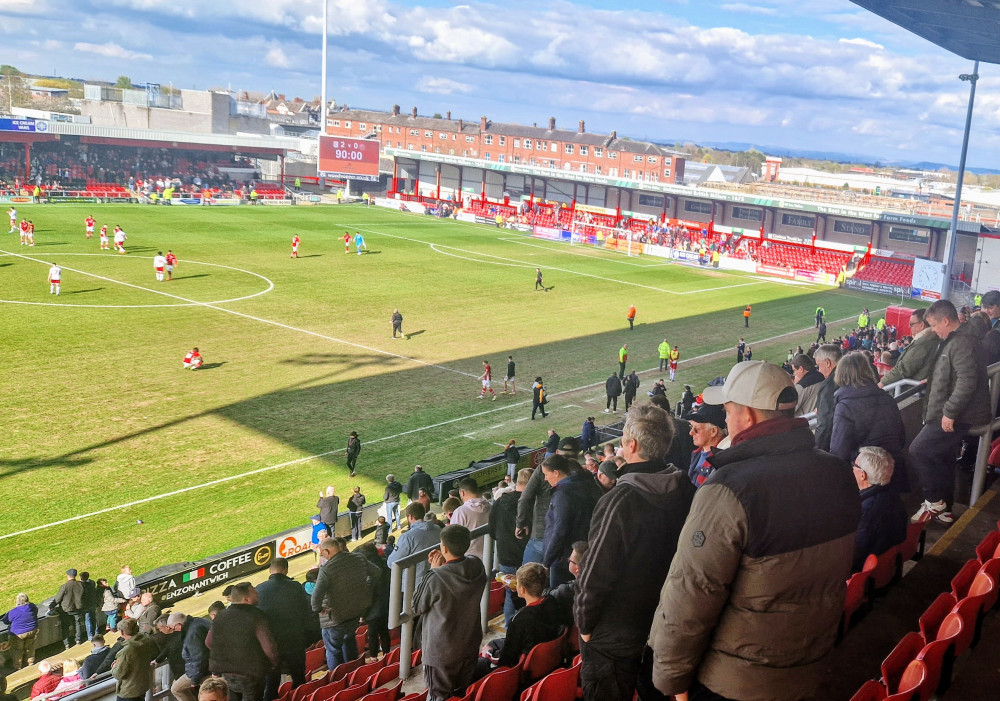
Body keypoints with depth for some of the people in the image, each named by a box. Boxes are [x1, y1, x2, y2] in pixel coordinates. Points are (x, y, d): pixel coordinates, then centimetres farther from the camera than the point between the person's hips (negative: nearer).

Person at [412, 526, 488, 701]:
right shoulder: (478, 567, -14)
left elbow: (417, 608, -13)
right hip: (470, 645, 6)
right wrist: (441, 568, -6)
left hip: (441, 650, -5)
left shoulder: (435, 578, -32)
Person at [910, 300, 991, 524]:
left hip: (956, 417, -11)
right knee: (943, 459, 16)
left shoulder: (962, 342, -20)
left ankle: (934, 502, 2)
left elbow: (967, 381, -29)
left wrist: (949, 412, -27)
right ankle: (944, 510, 26)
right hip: (952, 414, 11)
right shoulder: (954, 340, 13)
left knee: (917, 451, -9)